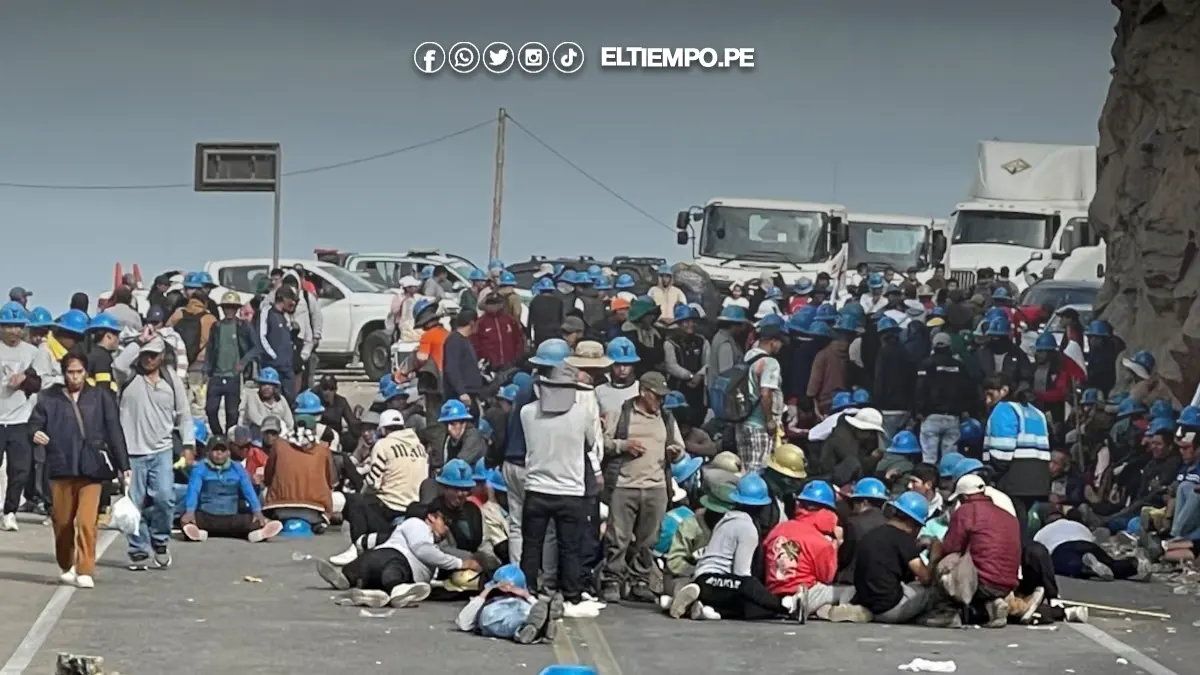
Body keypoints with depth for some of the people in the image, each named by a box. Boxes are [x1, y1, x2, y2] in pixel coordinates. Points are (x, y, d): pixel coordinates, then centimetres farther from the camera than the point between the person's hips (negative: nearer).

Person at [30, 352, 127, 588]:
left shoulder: (101, 398, 8)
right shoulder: (49, 398, 7)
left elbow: (114, 432, 8)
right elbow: (35, 422, 6)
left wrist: (123, 466, 6)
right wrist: (35, 434, -19)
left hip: (91, 469, -1)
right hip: (61, 468, 1)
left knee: (87, 521, -11)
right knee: (62, 521, 8)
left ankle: (85, 571, -7)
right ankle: (66, 567, 27)